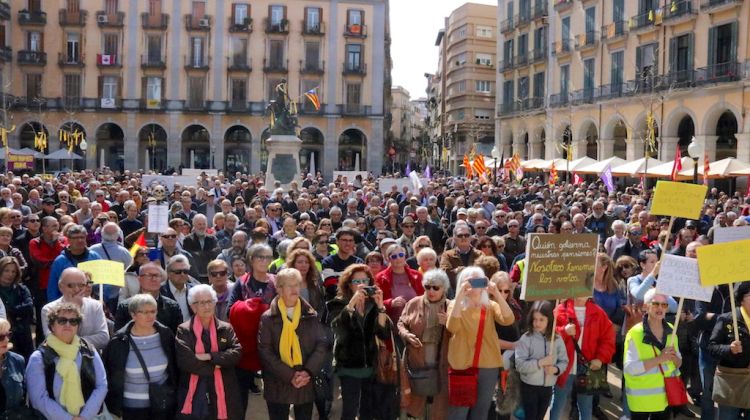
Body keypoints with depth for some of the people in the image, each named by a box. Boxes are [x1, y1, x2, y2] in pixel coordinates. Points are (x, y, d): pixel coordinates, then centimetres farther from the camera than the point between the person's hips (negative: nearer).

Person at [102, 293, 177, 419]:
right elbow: (108, 375, -2)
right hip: (131, 407, -1)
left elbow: (175, 368, 6)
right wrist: (114, 407, -1)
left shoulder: (166, 335, -3)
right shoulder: (119, 342, -10)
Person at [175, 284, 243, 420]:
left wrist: (210, 356, -15)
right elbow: (185, 360, -12)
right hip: (194, 396, -2)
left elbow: (237, 352, -5)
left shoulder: (226, 329, 7)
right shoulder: (184, 330, -2)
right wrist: (215, 366, -8)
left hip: (222, 393, 2)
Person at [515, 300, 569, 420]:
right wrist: (540, 363, -27)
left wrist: (556, 369, -20)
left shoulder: (557, 339, -3)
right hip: (530, 387, -3)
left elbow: (564, 361, 0)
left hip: (548, 387, 3)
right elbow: (519, 364, -19)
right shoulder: (526, 339, -13)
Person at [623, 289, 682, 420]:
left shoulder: (670, 331, 4)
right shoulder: (635, 333, -15)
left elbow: (678, 364, 9)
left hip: (665, 396, 5)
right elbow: (630, 368, -21)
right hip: (641, 399, -5)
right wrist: (659, 359, -27)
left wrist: (674, 358, -13)